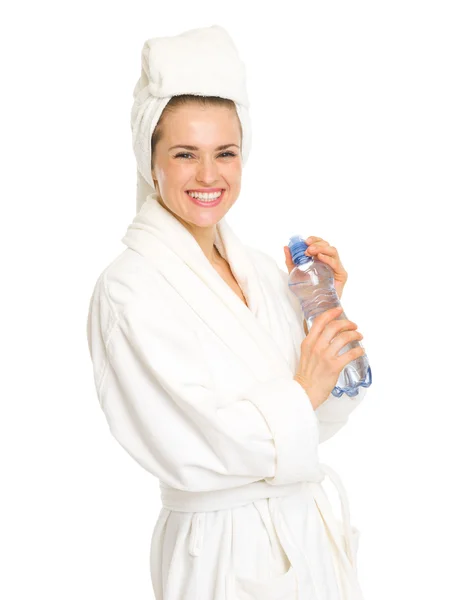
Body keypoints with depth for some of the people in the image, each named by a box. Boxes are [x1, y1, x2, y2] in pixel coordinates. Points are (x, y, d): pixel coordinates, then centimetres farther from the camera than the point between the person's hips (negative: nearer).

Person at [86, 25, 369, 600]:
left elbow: (315, 422, 6)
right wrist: (301, 395, -13)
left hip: (309, 530, 6)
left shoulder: (258, 267, 2)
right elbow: (187, 450, -22)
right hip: (223, 551, -6)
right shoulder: (128, 288, -17)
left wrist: (326, 307, -6)